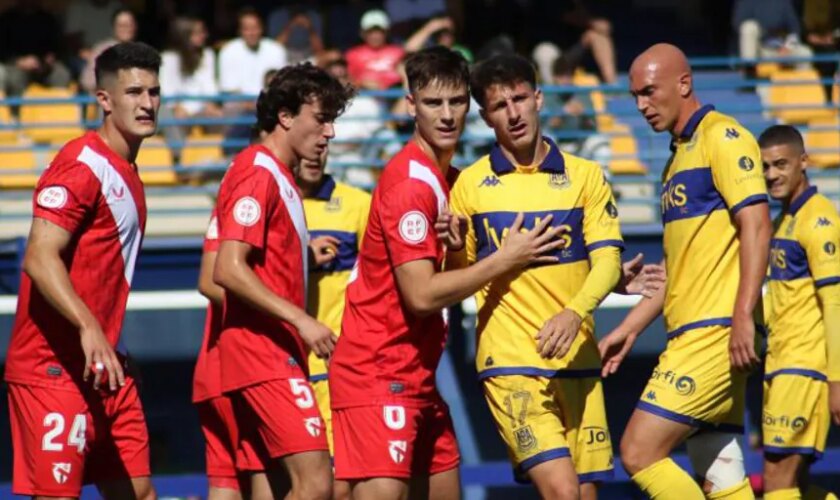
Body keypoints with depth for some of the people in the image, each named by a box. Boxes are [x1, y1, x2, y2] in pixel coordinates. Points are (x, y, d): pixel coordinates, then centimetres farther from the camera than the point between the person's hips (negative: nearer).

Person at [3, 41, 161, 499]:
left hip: (101, 369, 10)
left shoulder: (126, 173, 16)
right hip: (54, 369, -10)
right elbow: (40, 258, -24)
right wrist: (88, 327, -36)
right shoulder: (82, 165, -13)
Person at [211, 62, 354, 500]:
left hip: (277, 354, 10)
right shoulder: (258, 174, -11)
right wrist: (301, 320, -21)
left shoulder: (279, 178, 20)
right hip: (264, 354, -10)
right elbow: (228, 270, -20)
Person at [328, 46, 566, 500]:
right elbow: (422, 295, -21)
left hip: (418, 376, 10)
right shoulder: (409, 182, -16)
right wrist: (507, 258, -14)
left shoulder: (446, 178, 13)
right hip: (378, 373, -10)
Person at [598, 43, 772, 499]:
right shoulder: (679, 156, 22)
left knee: (639, 452, -13)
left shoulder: (722, 136, -5)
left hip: (714, 333, -9)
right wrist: (630, 328, 24)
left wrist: (743, 317, -24)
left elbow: (756, 224, -16)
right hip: (691, 334, 9)